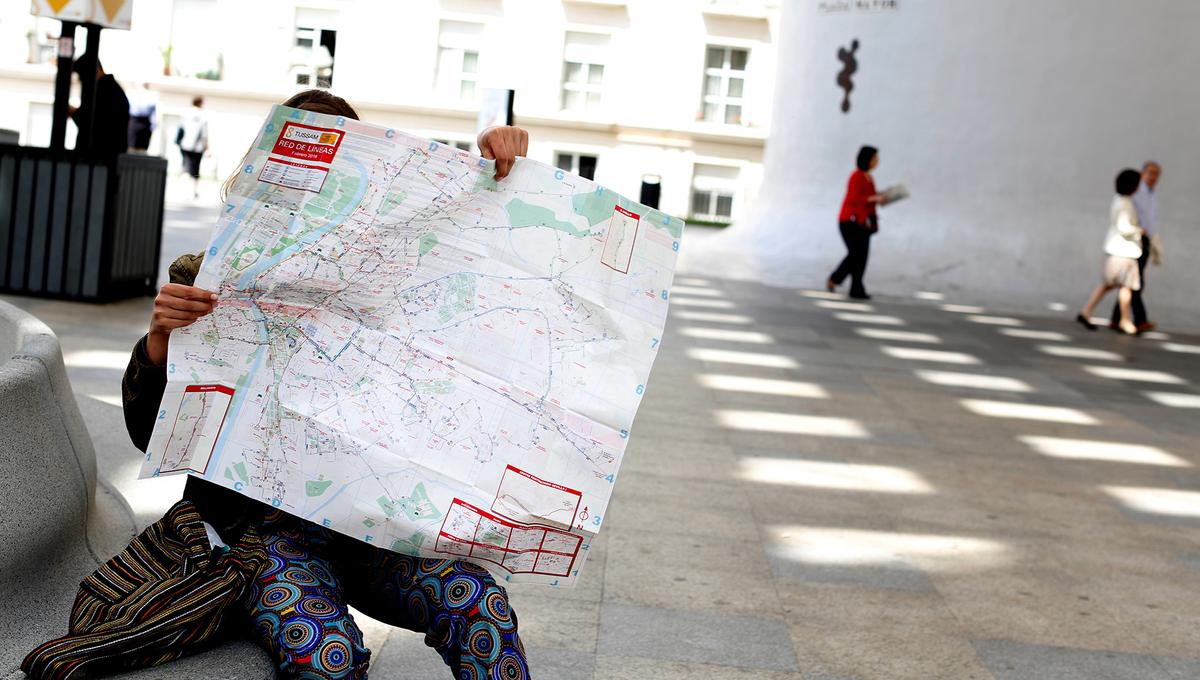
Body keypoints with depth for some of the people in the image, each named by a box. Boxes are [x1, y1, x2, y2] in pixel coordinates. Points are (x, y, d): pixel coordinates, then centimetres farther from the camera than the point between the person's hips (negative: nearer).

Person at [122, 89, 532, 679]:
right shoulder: (205, 277, 6)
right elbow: (149, 432, 3)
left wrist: (498, 170, -5)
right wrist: (160, 336, -16)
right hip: (258, 516, -2)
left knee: (477, 602, -30)